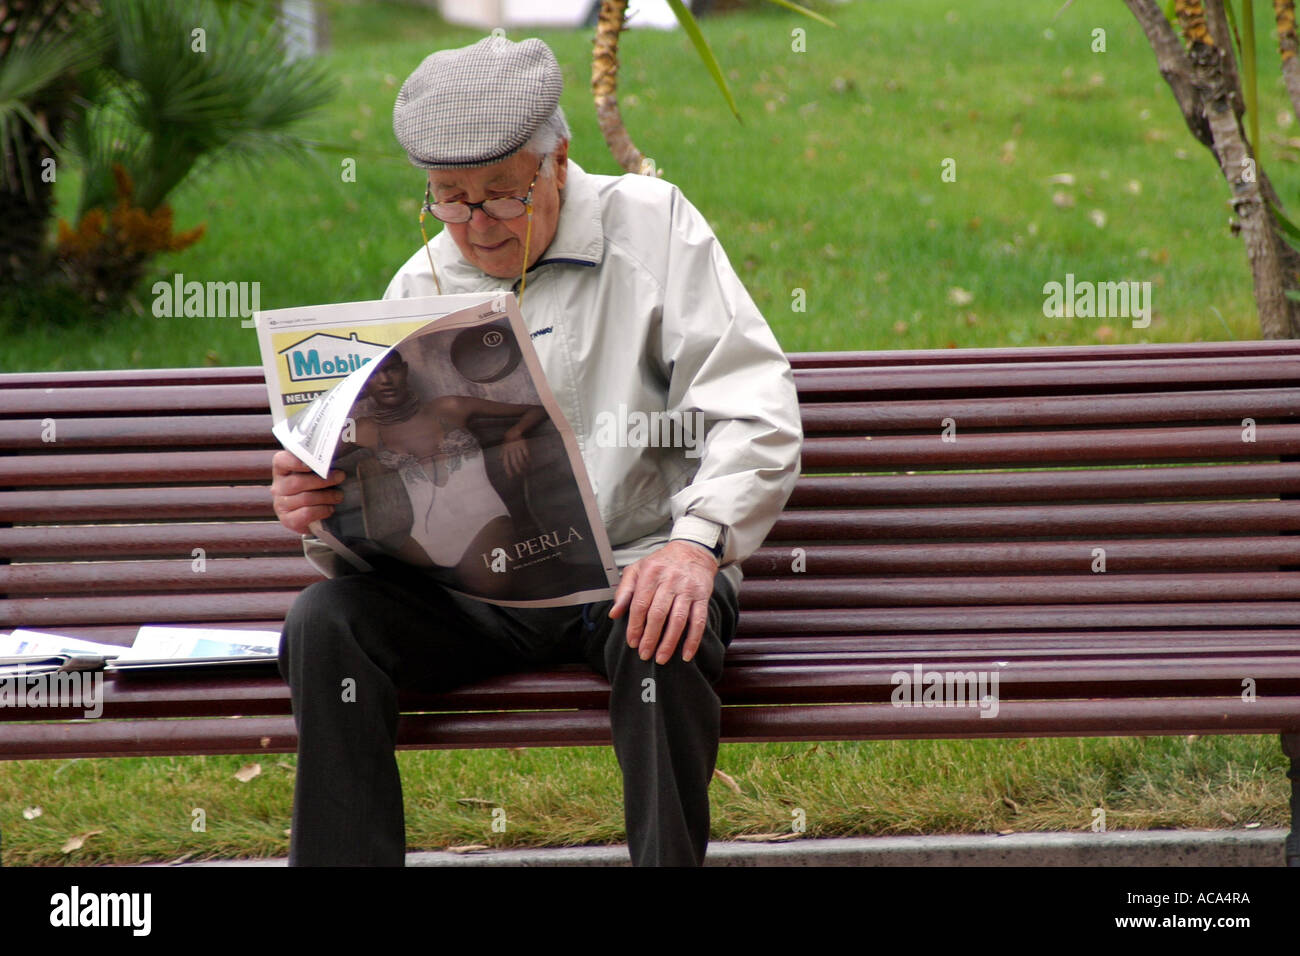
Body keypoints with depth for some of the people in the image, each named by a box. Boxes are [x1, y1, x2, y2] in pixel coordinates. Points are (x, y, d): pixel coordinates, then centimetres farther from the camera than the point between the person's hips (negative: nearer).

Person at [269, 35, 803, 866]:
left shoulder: (649, 224, 1)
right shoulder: (421, 286, 13)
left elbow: (758, 410, -9)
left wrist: (697, 542, -27)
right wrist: (321, 504, -15)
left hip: (634, 562, -3)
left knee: (663, 631, -38)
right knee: (324, 624, -23)